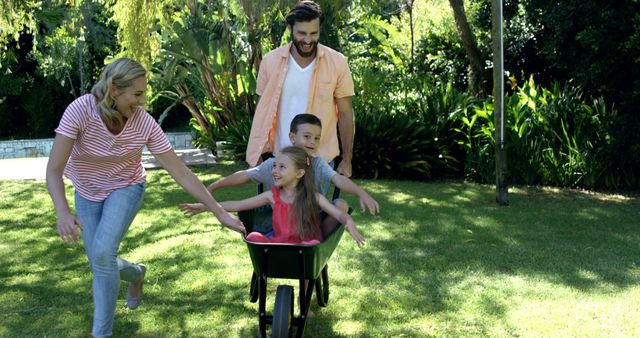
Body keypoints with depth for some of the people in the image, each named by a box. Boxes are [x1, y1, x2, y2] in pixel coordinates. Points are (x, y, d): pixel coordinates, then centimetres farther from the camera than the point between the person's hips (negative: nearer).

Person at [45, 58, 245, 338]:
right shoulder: (80, 110, -31)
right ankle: (136, 274, 43)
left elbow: (181, 173, -20)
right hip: (87, 192, 1)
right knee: (100, 264, 5)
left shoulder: (145, 123, -26)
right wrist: (63, 213, -46)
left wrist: (219, 212, -20)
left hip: (126, 188, -1)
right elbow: (54, 170, -29)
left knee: (102, 253, -23)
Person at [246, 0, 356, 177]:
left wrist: (347, 159, -2)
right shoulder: (271, 61, -5)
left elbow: (345, 113, -2)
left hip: (322, 159, -1)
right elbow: (263, 110, 4)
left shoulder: (337, 62, -9)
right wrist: (257, 154, 1)